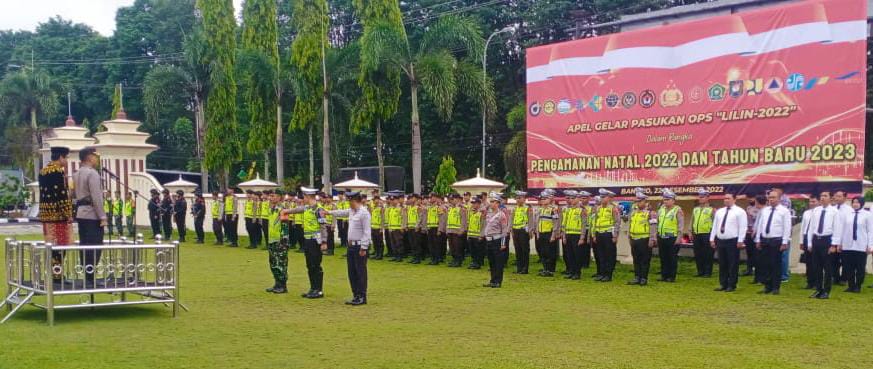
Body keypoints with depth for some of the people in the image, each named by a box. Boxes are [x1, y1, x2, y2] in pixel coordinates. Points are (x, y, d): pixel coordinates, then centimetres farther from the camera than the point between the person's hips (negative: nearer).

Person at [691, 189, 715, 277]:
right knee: (697, 255, 8)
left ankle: (707, 272, 4)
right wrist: (691, 232, 12)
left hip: (706, 235, -6)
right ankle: (700, 271, 17)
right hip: (697, 235, 6)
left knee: (707, 255, -2)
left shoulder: (711, 209, -1)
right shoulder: (695, 209, 15)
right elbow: (692, 221, 19)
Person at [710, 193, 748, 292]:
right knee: (722, 264, 9)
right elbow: (714, 226, 16)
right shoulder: (719, 211, 14)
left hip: (733, 241, -6)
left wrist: (740, 241, -15)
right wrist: (712, 239, 10)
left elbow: (742, 227, -9)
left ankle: (731, 285, 6)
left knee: (733, 264, -1)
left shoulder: (739, 212, -4)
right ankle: (723, 284, 16)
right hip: (720, 240, 6)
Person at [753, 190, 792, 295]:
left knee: (776, 265, 0)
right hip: (764, 240, 5)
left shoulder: (784, 211, -4)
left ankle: (775, 288, 9)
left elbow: (787, 228, -8)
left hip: (777, 241, -5)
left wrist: (784, 242, -13)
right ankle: (767, 286, 17)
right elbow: (759, 225, 13)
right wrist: (758, 240, 9)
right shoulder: (764, 210, 12)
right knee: (764, 264, 6)